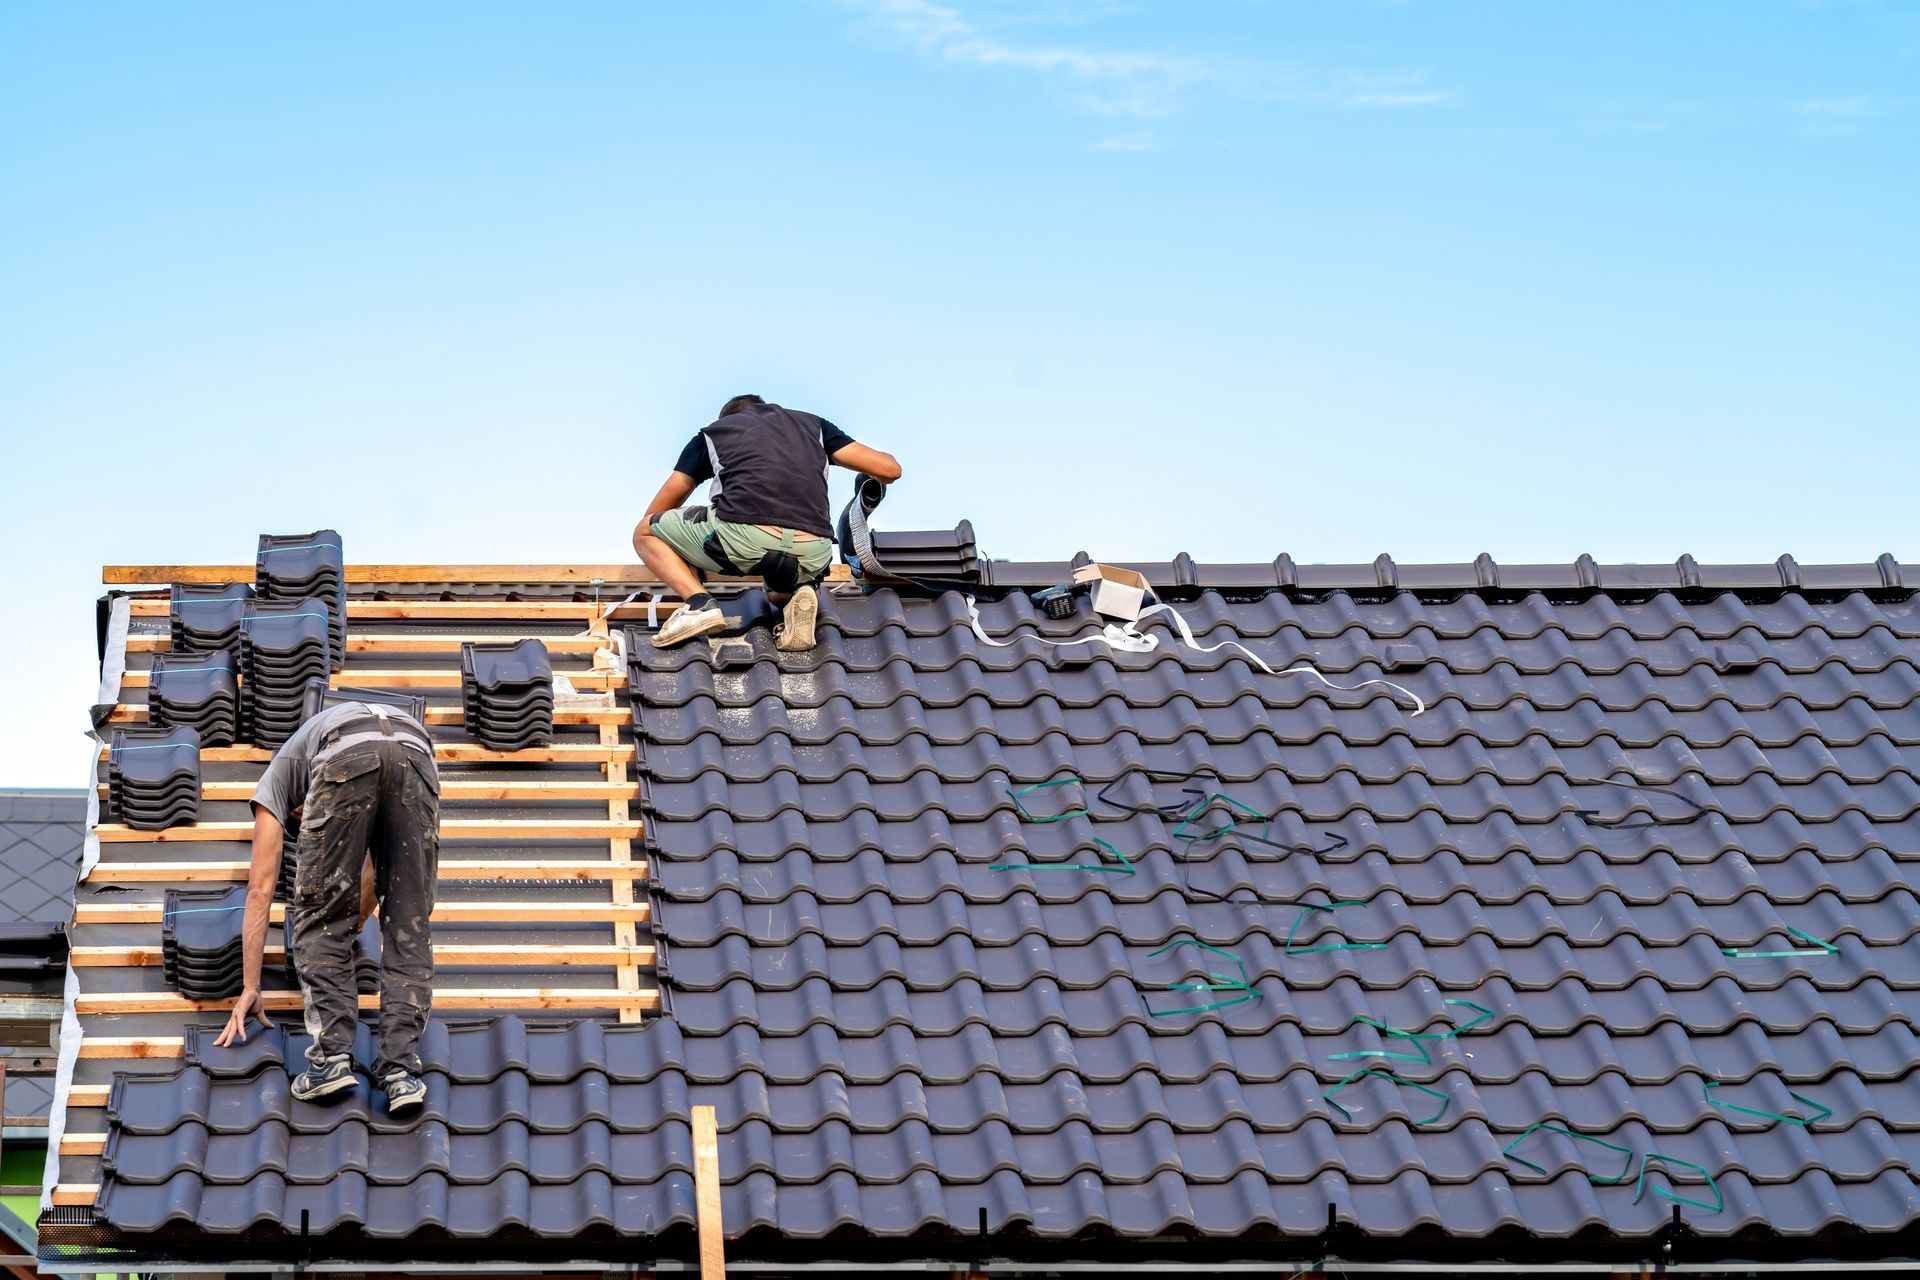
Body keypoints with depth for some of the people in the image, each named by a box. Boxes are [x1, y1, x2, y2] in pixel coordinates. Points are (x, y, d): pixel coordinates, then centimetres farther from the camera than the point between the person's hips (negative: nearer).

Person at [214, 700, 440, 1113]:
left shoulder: (279, 776, 37)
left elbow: (260, 889, 30)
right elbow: (374, 880, 57)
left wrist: (250, 989, 31)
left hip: (346, 754, -3)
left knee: (320, 917, 13)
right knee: (409, 926, 11)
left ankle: (331, 1056, 3)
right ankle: (401, 1070, 2)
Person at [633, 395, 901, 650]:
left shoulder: (712, 432, 29)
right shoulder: (811, 423, 32)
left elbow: (654, 516, 35)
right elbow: (889, 469, 26)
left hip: (743, 535, -3)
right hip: (812, 553, 3)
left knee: (644, 533, 22)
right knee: (781, 594, 39)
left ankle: (699, 604, -3)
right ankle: (797, 597, 2)